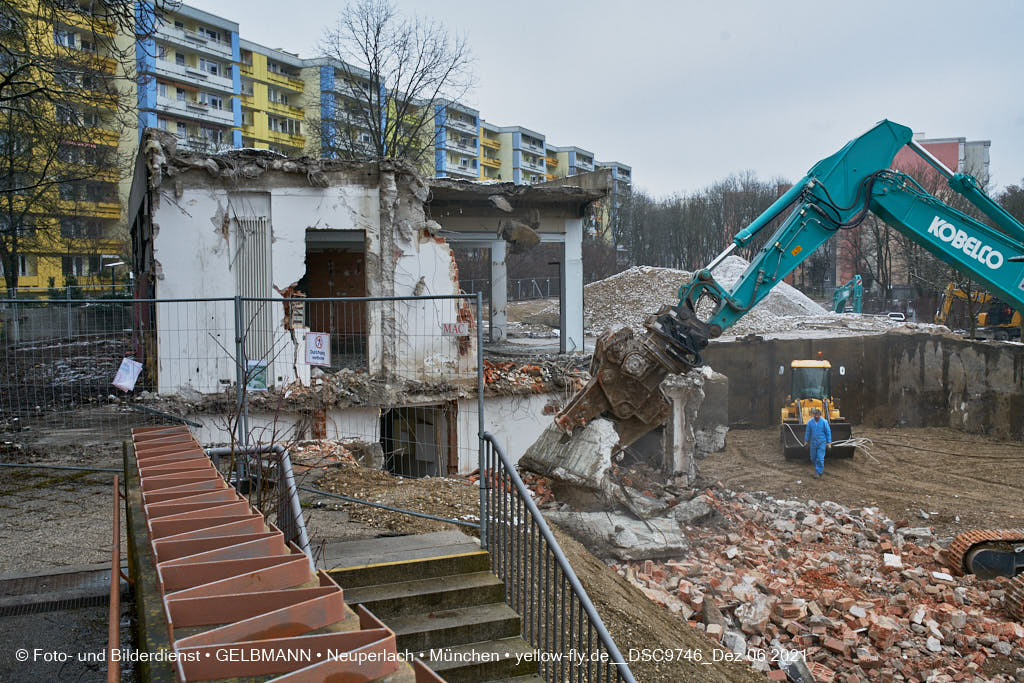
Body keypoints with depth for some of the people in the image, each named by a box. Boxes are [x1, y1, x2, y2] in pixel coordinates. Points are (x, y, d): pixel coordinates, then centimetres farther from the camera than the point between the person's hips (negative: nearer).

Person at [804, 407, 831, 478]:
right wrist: (806, 441, 8)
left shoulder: (824, 422, -11)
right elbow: (807, 432, 6)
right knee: (813, 458, 12)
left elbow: (828, 432, -5)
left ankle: (818, 472, 5)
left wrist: (828, 442, -6)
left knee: (820, 458, -7)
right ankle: (821, 468, 38)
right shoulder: (810, 422, -4)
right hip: (813, 443, 3)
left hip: (822, 443, -3)